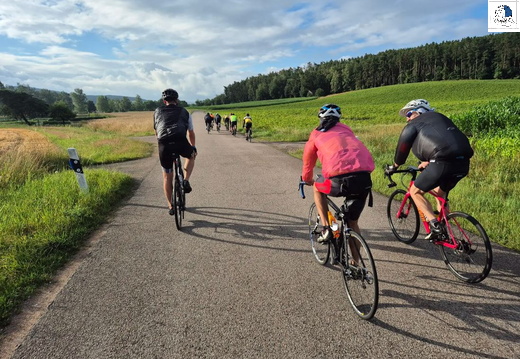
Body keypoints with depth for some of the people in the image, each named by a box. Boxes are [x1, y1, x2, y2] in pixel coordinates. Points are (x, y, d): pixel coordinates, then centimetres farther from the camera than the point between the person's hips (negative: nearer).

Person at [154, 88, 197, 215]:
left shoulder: (157, 111, 25)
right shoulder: (184, 112, 23)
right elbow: (191, 133, 28)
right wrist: (193, 147, 44)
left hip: (164, 145, 1)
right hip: (181, 142, -1)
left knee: (167, 177, 18)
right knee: (191, 156, 34)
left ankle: (170, 207, 22)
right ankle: (186, 181, 14)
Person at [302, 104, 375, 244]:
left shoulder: (316, 134, 20)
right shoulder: (345, 129, 28)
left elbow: (308, 162, 31)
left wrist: (307, 180, 50)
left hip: (340, 180, -3)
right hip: (364, 178, 4)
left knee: (317, 188, 30)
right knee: (352, 222, 23)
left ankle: (326, 229, 22)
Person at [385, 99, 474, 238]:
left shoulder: (413, 125, 8)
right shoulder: (440, 118, 31)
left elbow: (402, 148, 13)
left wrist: (394, 167, 29)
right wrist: (428, 162, 48)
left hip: (443, 163, -8)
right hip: (464, 163, 8)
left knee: (415, 191, 10)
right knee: (440, 192, 29)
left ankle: (434, 224, -2)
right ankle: (443, 230, 32)